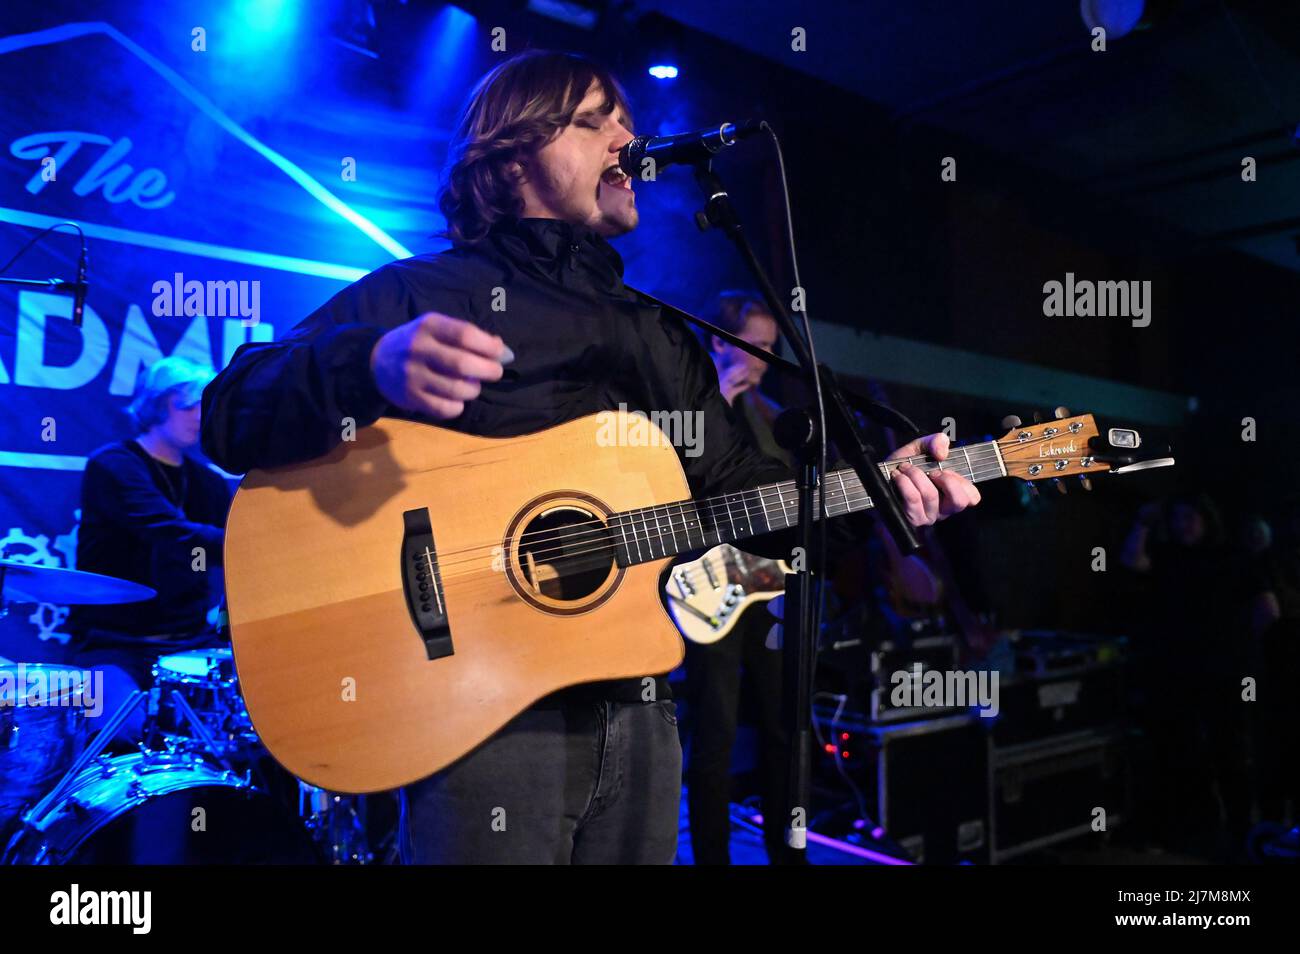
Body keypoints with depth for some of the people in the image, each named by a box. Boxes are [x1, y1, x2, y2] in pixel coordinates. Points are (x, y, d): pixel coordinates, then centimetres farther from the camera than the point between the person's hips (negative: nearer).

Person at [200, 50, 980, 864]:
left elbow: (731, 483, 16)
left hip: (639, 708, 6)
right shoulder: (414, 295, -2)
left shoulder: (659, 336, 17)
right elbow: (233, 416, -11)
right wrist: (374, 365, -33)